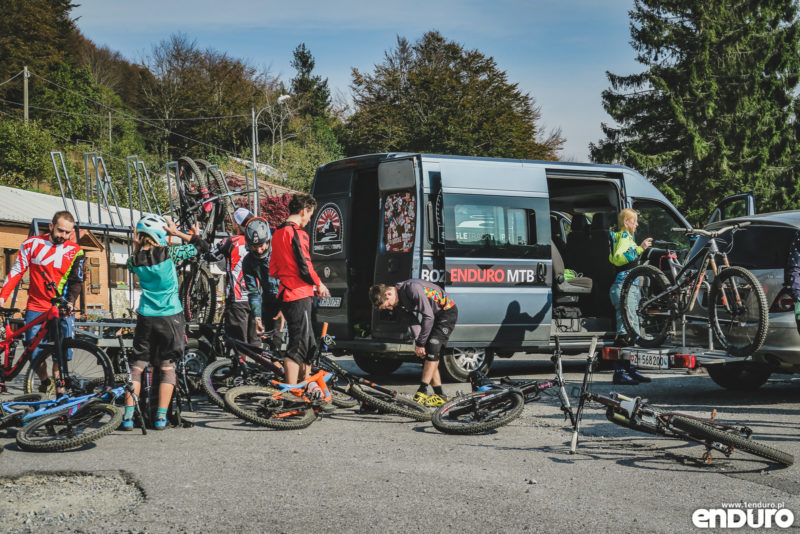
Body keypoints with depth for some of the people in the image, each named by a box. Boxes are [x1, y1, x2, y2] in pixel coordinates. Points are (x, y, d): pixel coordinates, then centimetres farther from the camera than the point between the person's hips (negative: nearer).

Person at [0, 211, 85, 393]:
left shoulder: (75, 251, 2)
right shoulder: (32, 244, 2)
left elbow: (76, 281, 1)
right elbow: (16, 271, 6)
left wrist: (70, 302, -16)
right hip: (36, 309, 0)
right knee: (34, 353, -1)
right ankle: (45, 383, 23)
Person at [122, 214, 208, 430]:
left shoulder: (135, 261, -3)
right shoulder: (168, 253, -11)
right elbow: (201, 247, -2)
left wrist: (136, 247, 11)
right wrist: (177, 232, 3)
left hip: (146, 317, 2)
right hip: (170, 316, -2)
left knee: (137, 365, 9)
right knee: (167, 366, 6)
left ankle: (128, 415, 2)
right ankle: (161, 416, 1)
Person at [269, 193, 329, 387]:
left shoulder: (278, 233, 16)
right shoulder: (297, 233, -13)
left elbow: (273, 270, 21)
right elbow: (304, 267, -18)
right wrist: (319, 284, 0)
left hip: (285, 294, 10)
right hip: (299, 294, -10)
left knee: (309, 344, 18)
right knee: (298, 345, -7)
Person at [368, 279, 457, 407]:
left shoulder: (413, 288, -31)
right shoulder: (400, 299, -4)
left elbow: (428, 316, -29)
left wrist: (420, 344, -22)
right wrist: (417, 344, -3)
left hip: (447, 312, -9)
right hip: (434, 315, 9)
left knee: (431, 349, -20)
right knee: (426, 355, 2)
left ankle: (422, 391, -20)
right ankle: (439, 395, 4)